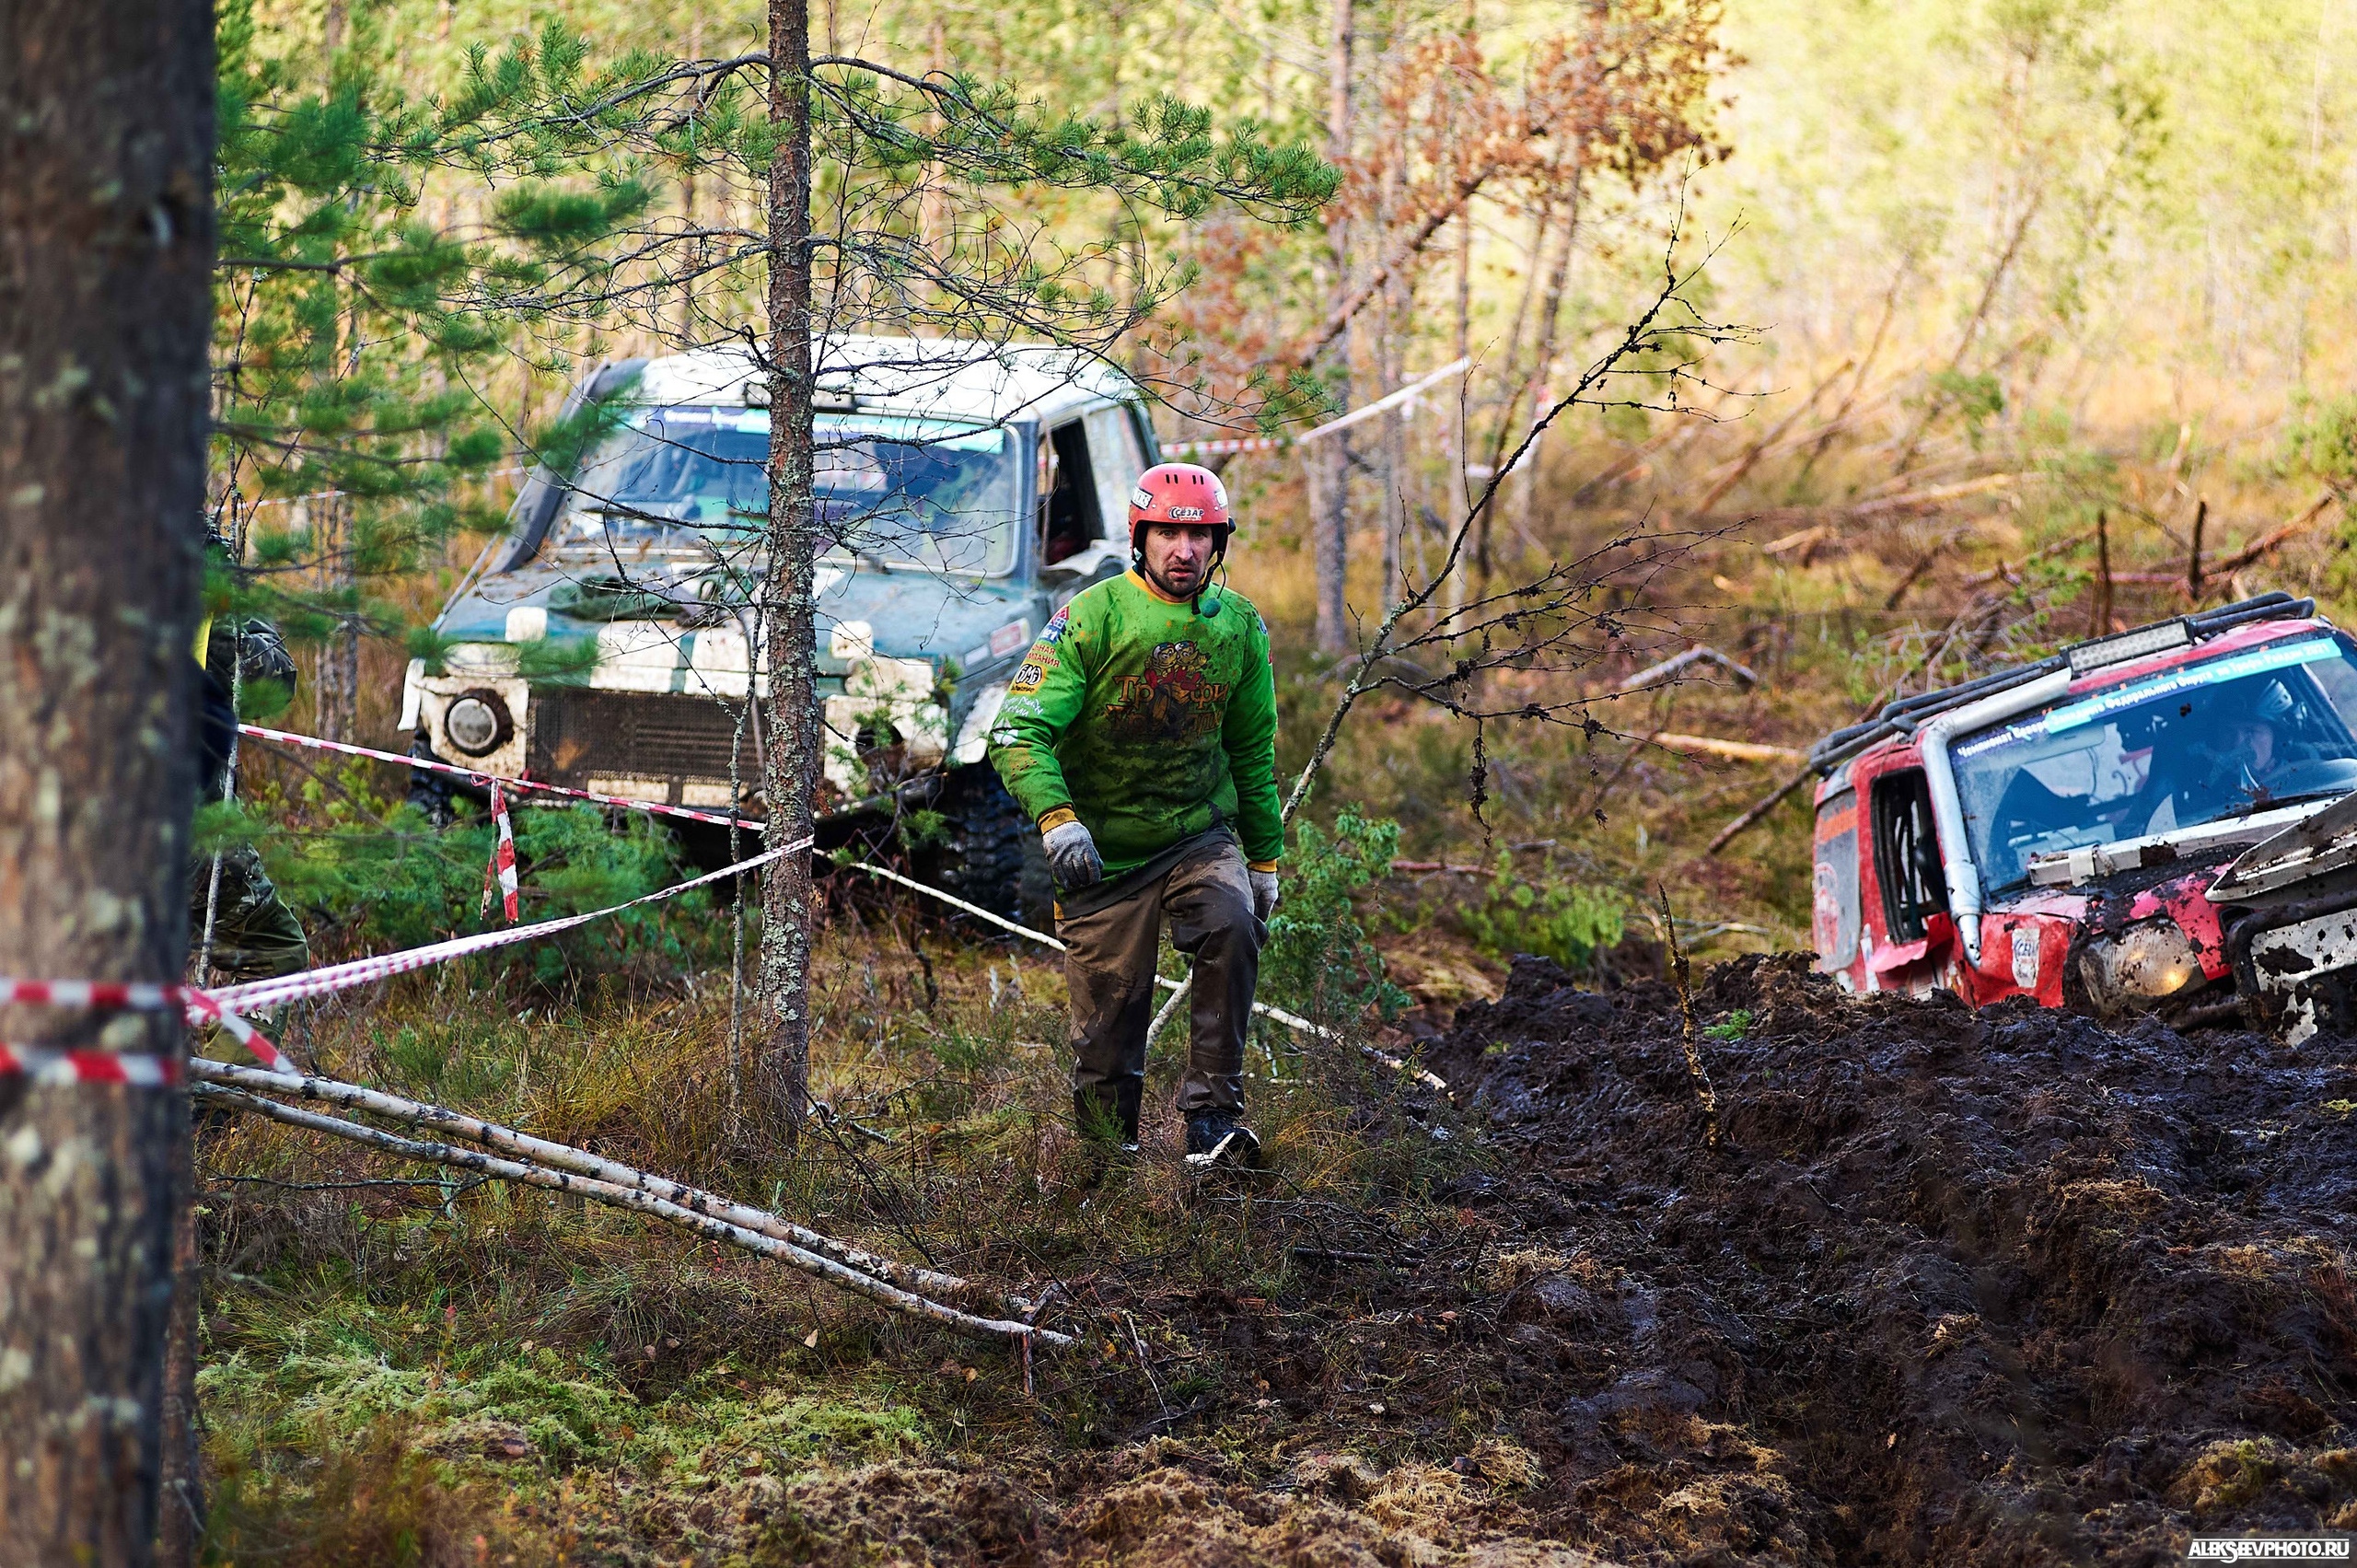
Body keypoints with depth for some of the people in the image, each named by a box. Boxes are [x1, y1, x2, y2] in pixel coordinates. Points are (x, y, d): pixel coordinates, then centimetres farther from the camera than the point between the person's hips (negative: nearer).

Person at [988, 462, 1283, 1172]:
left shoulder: (1239, 626, 1)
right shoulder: (1092, 619, -12)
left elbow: (1252, 752, 15)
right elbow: (1019, 731, -17)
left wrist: (1264, 858, 17)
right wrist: (1056, 817, -33)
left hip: (1200, 835, 2)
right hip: (1103, 852, -2)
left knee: (1234, 930, -28)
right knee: (1107, 1031, 1)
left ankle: (1211, 1114, -23)